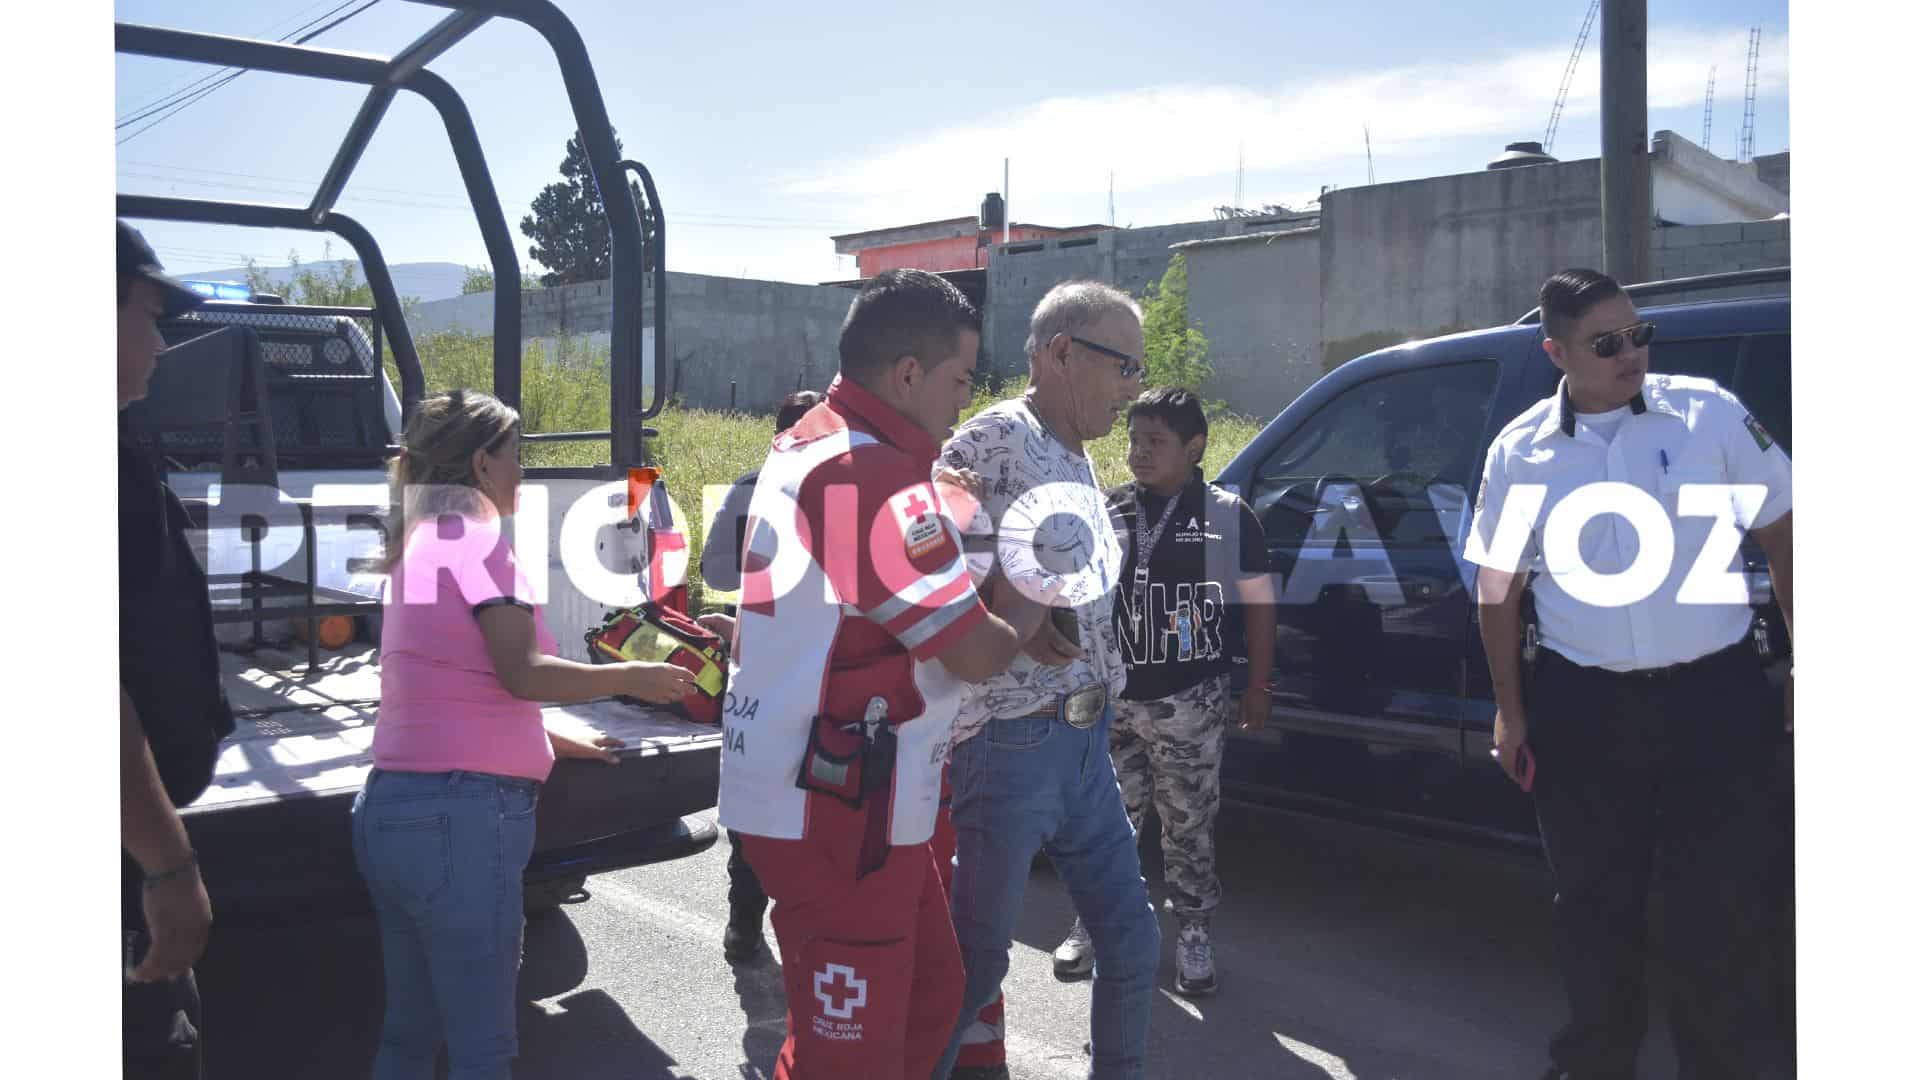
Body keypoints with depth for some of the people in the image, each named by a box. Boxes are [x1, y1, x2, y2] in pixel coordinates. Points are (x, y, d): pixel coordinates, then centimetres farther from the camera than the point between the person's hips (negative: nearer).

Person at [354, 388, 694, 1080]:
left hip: (391, 808, 9)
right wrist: (632, 677, -6)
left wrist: (559, 744, 27)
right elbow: (523, 673, -19)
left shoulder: (418, 544, 19)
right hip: (460, 816, -9)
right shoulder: (475, 538, -8)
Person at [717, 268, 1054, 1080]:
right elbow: (976, 654, -18)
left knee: (927, 1001, 23)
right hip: (836, 811, -10)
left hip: (815, 794, 10)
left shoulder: (805, 447, 12)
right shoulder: (877, 477, -21)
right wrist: (1034, 599, 2)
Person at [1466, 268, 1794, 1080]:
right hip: (1581, 708, 1)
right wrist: (1510, 711, 5)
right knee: (1594, 903, 14)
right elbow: (1499, 590, 6)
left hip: (1715, 696, -1)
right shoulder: (1520, 451, -1)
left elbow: (1782, 536, 4)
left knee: (1725, 907, 4)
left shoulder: (1710, 413, -3)